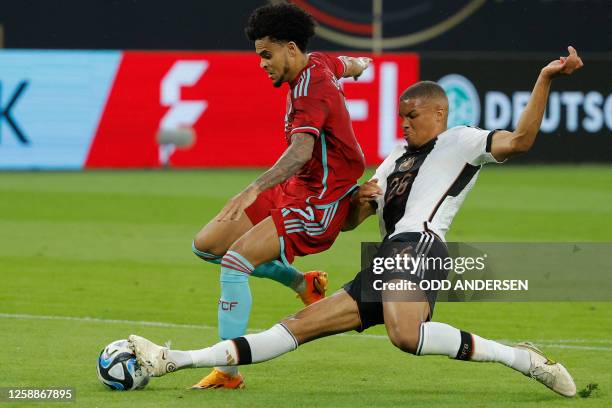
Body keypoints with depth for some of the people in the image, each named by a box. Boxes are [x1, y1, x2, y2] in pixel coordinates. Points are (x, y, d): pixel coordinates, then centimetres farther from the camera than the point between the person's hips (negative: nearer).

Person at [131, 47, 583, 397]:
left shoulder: (458, 142, 9)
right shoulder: (396, 161, 32)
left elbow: (519, 140, -8)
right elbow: (350, 221, 33)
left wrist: (546, 78, -17)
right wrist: (361, 198, 9)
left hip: (417, 245, -8)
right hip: (385, 263, 8)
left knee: (406, 335, -39)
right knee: (299, 326, 6)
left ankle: (518, 358, -30)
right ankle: (175, 360, 4)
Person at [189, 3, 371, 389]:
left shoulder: (311, 89, -23)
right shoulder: (319, 63, 6)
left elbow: (301, 151, -40)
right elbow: (349, 65, 31)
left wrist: (254, 189, -53)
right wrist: (359, 65, 58)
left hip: (320, 201, -10)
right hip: (295, 188, 10)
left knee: (235, 260, -23)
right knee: (206, 244, 6)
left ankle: (228, 371, -20)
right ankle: (301, 283, 22)